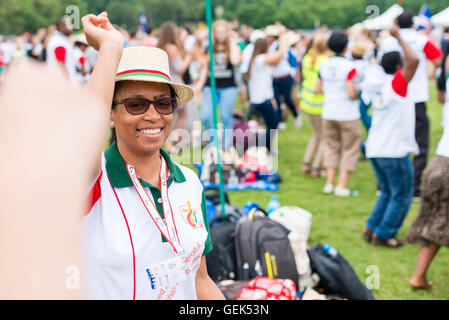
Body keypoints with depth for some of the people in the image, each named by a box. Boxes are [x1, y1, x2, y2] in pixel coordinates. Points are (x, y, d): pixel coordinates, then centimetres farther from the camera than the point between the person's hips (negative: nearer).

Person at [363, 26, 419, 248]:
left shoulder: (378, 84, 8)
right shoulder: (397, 83, -14)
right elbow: (413, 60, -27)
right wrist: (399, 38, -17)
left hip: (375, 148, 8)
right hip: (394, 151, -8)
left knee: (387, 192, 23)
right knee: (401, 196, 5)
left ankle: (371, 228, 21)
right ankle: (384, 234, 7)